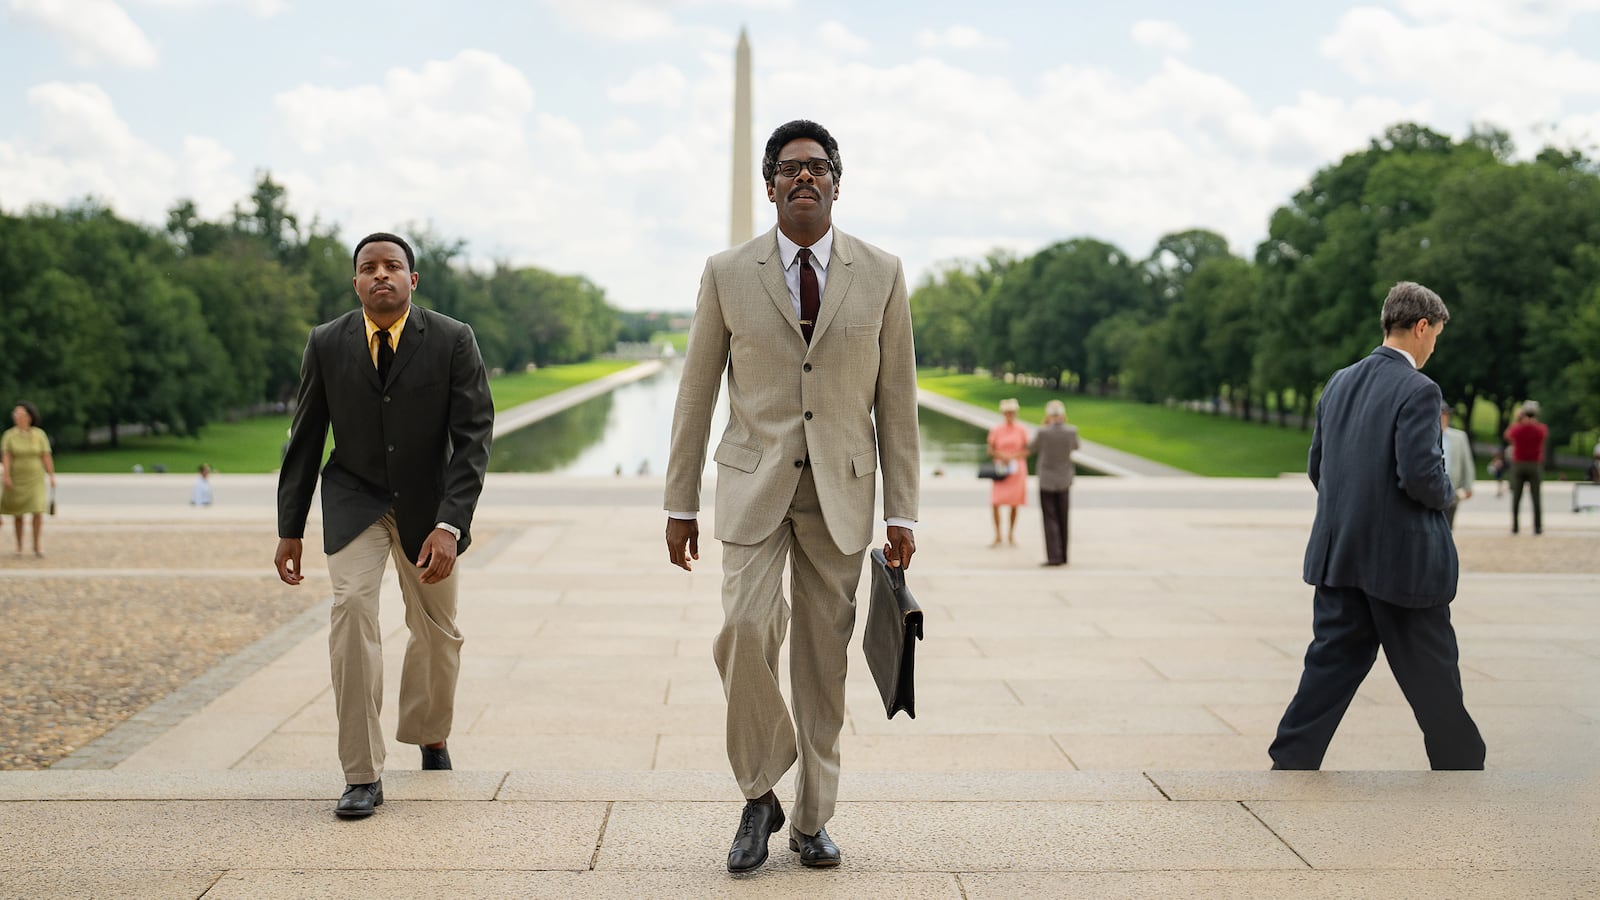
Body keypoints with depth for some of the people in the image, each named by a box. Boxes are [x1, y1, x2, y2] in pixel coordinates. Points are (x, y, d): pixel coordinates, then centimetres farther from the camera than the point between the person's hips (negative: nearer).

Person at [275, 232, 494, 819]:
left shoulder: (453, 341, -16)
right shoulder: (327, 343, -10)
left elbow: (473, 436, -18)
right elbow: (305, 439, -1)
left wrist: (450, 525, -29)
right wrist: (290, 529, 0)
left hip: (428, 501, 1)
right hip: (354, 498, 0)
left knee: (438, 630, 13)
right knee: (352, 605, -22)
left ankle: (429, 733, 45)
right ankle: (362, 774, -18)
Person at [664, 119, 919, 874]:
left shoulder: (880, 275, 2)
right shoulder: (727, 274, 2)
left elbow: (896, 401, 4)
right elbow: (696, 393, 5)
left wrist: (902, 513, 1)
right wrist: (680, 504, 4)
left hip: (842, 488, 1)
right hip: (754, 482, -1)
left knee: (824, 656, 4)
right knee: (745, 629, -18)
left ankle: (812, 820, 17)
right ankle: (759, 796, 2)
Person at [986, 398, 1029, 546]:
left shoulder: (1021, 430, -1)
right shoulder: (996, 430, -1)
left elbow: (1026, 451, 2)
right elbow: (990, 451, 2)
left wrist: (1012, 457, -13)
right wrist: (1001, 457, -16)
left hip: (1017, 469, 1)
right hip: (1000, 470, 0)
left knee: (1015, 503, 4)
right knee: (995, 503, -10)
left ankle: (1011, 534, 21)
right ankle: (997, 537, 1)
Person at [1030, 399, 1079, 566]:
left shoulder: (1043, 432, -17)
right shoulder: (1071, 431, -9)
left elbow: (1032, 448, 1)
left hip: (1046, 482, -3)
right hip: (1064, 482, 3)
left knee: (1050, 520, 0)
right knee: (1062, 519, 14)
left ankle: (1054, 557, -7)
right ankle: (1063, 556, 19)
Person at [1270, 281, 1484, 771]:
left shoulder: (1339, 383, 6)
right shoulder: (1418, 390, -16)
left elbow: (1315, 467, 10)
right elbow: (1420, 474, -22)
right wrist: (1446, 493, -1)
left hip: (1339, 554, 6)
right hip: (1403, 559, -6)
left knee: (1332, 662, 10)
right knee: (1432, 676, 9)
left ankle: (1290, 763, 6)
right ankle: (1461, 761, 24)